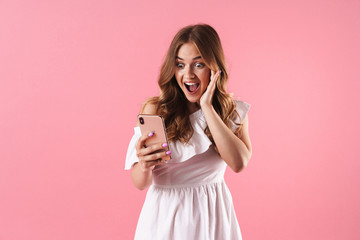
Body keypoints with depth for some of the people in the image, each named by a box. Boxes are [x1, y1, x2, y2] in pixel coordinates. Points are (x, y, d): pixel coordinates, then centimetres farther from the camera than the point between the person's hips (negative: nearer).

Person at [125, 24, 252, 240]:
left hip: (212, 216, 2)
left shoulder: (234, 112, -3)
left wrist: (207, 107, -18)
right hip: (165, 215, -1)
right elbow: (140, 183, -10)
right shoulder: (155, 110, -9)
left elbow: (239, 163, -20)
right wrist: (144, 166, -33)